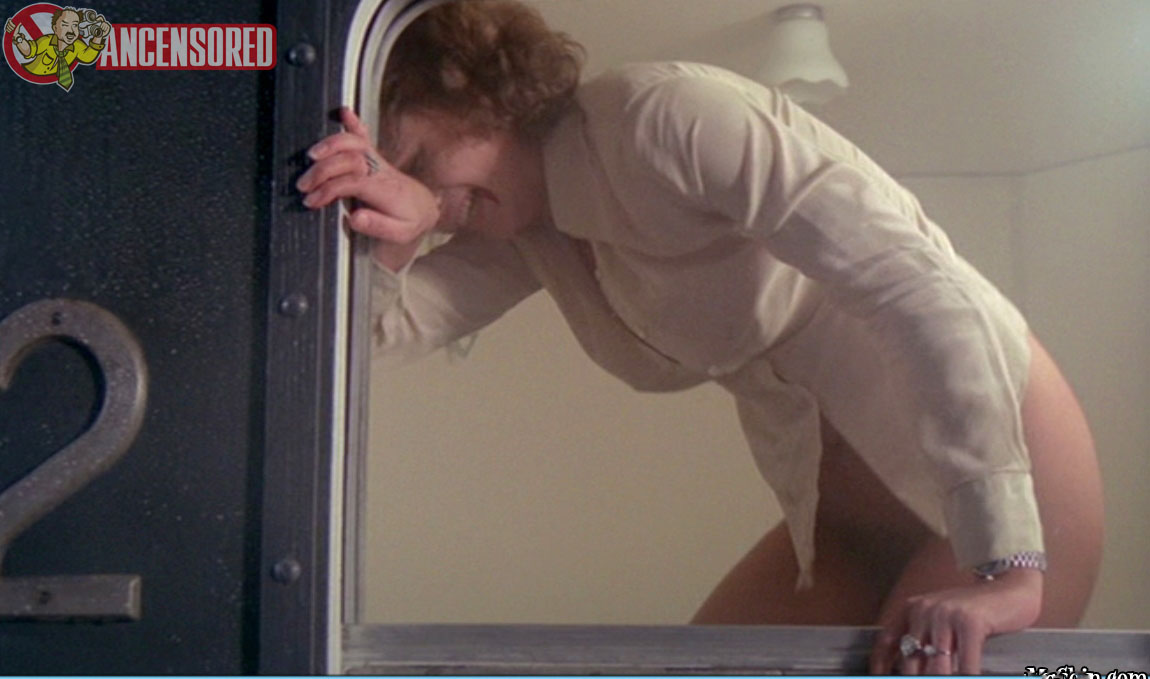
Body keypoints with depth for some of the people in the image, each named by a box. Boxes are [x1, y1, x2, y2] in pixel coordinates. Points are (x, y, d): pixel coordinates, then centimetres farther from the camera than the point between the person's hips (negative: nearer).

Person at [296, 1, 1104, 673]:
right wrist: (390, 239, -22)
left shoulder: (667, 115, -20)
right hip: (845, 523, 8)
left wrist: (1006, 564, -32)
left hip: (1011, 464, -7)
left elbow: (922, 286, -27)